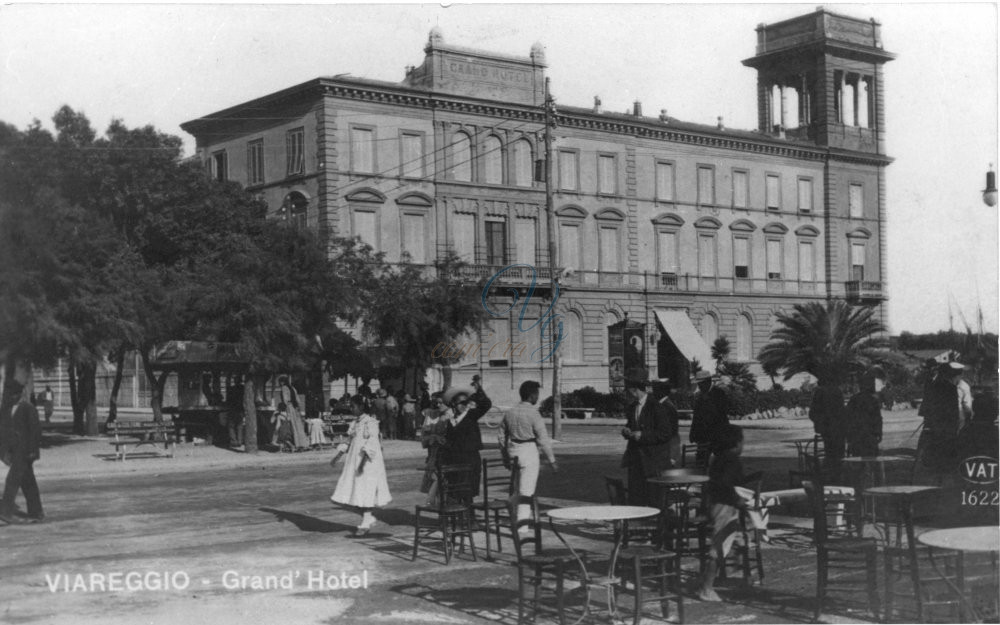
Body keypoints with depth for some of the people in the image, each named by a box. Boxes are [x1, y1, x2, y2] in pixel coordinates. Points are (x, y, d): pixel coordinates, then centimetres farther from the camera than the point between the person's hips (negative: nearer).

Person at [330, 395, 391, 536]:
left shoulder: (370, 422, -12)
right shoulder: (355, 422, 13)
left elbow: (372, 443, -20)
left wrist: (363, 462, -27)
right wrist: (338, 456, 14)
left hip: (368, 462, -8)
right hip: (354, 460, 8)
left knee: (365, 491, -6)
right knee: (355, 491, 6)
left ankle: (365, 523, 4)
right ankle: (369, 518, 19)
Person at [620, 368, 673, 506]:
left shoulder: (657, 407, -10)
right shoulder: (632, 408, 13)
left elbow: (665, 434, -14)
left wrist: (642, 435, -19)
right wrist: (627, 432, 2)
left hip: (654, 462, -7)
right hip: (636, 461, 7)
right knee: (635, 498, 4)